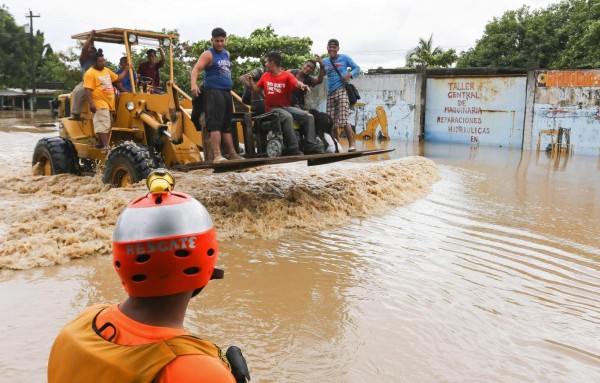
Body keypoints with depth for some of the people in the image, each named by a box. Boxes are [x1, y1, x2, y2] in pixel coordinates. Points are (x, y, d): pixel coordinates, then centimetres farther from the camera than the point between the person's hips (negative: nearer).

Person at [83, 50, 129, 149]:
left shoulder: (106, 70, 15)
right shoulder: (90, 73, -11)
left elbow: (118, 78, 25)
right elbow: (88, 90, -17)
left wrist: (126, 70, 15)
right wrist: (91, 104, -25)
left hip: (109, 103, 9)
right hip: (99, 103, -8)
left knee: (103, 125, 16)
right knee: (103, 125, -14)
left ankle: (101, 144, 27)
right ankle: (106, 147, -17)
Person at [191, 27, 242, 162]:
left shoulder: (226, 54, 19)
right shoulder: (208, 54, -3)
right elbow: (196, 68, -16)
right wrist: (194, 84, -33)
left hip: (226, 92, 8)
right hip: (214, 91, -8)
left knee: (227, 125, 10)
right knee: (216, 123, -16)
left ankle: (232, 154, 14)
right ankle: (217, 155, -21)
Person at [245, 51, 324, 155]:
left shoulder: (287, 75, -1)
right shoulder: (265, 76, 9)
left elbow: (296, 83, -21)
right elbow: (256, 89, 18)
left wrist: (302, 85, -44)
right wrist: (250, 80, 1)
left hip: (286, 107, 2)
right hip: (272, 109, -1)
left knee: (308, 116, -16)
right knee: (288, 117, -35)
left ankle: (312, 145, -15)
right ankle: (293, 149, -36)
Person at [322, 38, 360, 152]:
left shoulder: (344, 58, 3)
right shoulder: (325, 61, 14)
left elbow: (357, 68, 7)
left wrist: (350, 75, -12)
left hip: (342, 91, -5)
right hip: (330, 93, 5)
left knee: (343, 120, -17)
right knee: (332, 122, 4)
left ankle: (352, 144, -12)